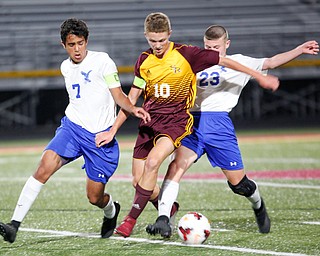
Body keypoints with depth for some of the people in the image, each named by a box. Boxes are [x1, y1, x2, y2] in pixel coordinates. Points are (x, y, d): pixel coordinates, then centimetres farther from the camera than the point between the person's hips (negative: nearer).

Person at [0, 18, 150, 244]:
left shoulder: (102, 61, -6)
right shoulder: (66, 67, 11)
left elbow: (118, 95, -7)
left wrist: (133, 109, -24)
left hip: (100, 136, -4)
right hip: (72, 126, 4)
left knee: (95, 197, 2)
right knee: (44, 167, -22)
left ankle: (112, 212, 41)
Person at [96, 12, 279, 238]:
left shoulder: (185, 54, -8)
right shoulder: (144, 61, 4)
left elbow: (224, 61, -1)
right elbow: (132, 98, 12)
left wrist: (260, 77, 2)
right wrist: (113, 130, 9)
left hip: (176, 121, -5)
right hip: (150, 122, 5)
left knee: (152, 162, -30)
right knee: (139, 181, -1)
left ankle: (131, 219, -22)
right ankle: (169, 210, 27)